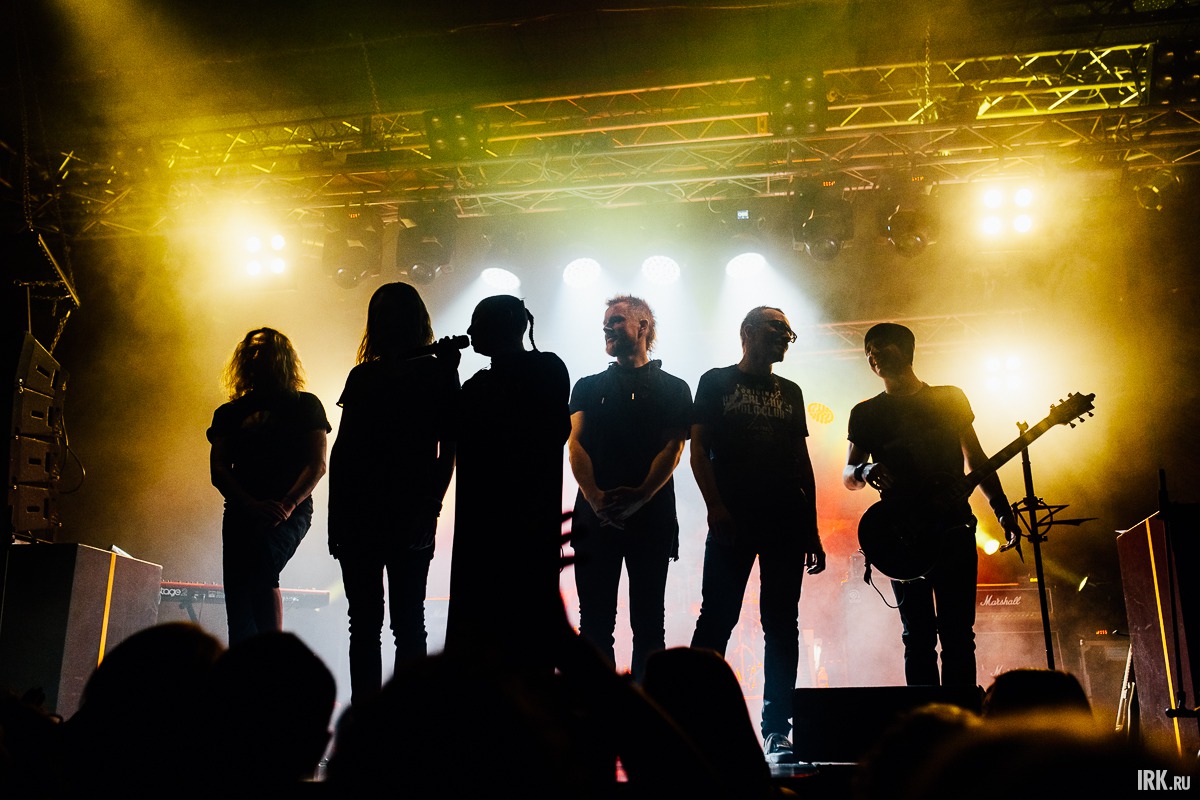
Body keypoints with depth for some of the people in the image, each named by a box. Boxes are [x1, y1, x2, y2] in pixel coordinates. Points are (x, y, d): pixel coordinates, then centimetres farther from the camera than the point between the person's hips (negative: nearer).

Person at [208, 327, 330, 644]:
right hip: (241, 514, 4)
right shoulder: (229, 413, 19)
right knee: (237, 601, -5)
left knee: (261, 563, -31)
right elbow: (218, 470, 8)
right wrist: (253, 506, -10)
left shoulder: (305, 405, 11)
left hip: (291, 512, -4)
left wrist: (287, 504, -15)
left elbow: (317, 465, 1)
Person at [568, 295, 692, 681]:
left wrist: (640, 496, -18)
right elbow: (576, 443, 2)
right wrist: (595, 497, -16)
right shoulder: (588, 387, 16)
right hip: (595, 517, 1)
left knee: (649, 624, 3)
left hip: (652, 517, -1)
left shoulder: (673, 389, 11)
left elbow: (673, 448, -1)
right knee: (595, 623, 2)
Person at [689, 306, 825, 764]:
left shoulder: (790, 392, 19)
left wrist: (812, 528, 11)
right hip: (734, 520, -4)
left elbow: (803, 460, 18)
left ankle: (777, 730, 11)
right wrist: (715, 506, -13)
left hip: (787, 521, 4)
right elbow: (699, 449, 0)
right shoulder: (716, 382, 8)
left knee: (782, 626, 4)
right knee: (716, 620, -5)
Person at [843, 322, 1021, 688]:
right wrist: (865, 472, -14)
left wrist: (1003, 512, 5)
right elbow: (848, 475, 9)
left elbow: (976, 458, 13)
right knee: (918, 636, 0)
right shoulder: (866, 413, 10)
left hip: (954, 527, 0)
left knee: (958, 633, -2)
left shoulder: (950, 398, 11)